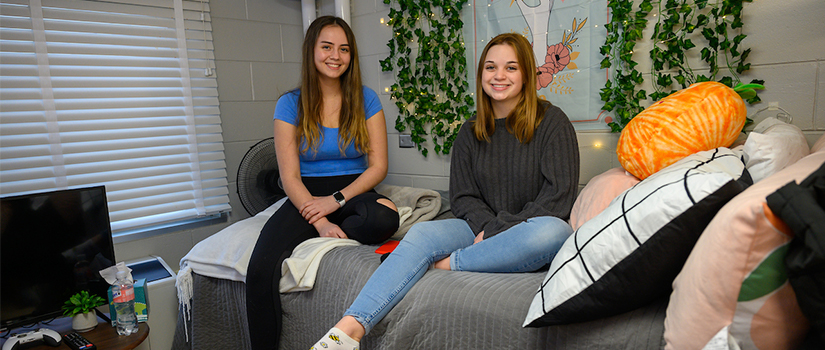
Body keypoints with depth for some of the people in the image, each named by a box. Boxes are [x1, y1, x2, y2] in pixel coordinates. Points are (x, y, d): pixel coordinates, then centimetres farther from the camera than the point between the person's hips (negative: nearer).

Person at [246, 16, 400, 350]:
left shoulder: (366, 99, 4)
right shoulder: (290, 104, 2)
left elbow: (378, 166, -1)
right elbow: (290, 177, -4)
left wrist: (336, 199, -15)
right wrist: (320, 222, -20)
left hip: (353, 192, 1)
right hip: (307, 197, 0)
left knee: (385, 218, -35)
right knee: (260, 269, -27)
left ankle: (308, 242, -12)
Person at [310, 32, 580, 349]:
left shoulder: (552, 122, -2)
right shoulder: (471, 132, 10)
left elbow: (559, 195, -10)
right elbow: (463, 197, 8)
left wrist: (502, 230, -16)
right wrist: (488, 227, -13)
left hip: (529, 230, -2)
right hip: (482, 228, 3)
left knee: (553, 231, -38)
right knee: (420, 233, -23)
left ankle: (450, 263, -24)